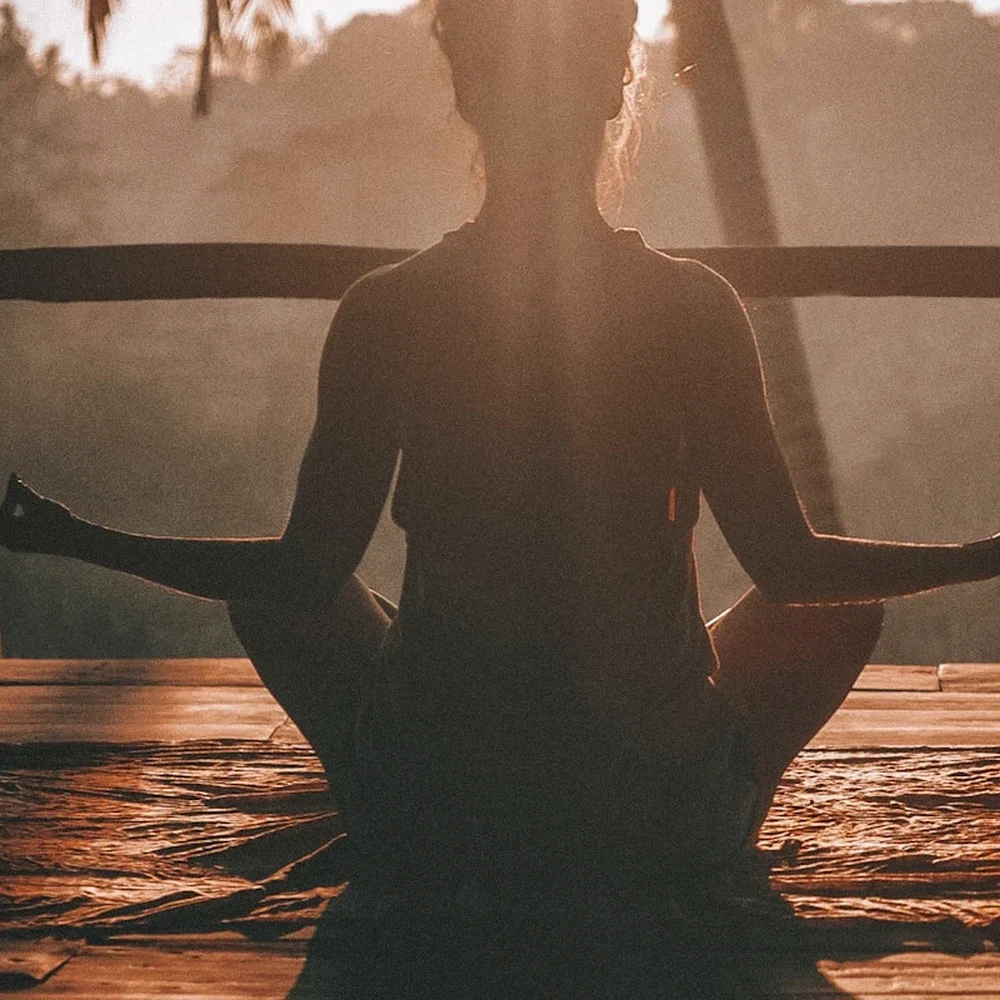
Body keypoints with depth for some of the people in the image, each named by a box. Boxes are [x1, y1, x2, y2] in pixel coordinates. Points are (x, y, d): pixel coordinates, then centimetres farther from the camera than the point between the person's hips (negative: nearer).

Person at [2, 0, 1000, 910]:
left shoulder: (384, 313, -11)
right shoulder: (697, 308, -12)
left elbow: (306, 571, -4)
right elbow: (789, 566, -5)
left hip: (426, 828, 0)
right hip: (664, 825, 0)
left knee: (268, 599, 28)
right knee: (844, 609, 25)